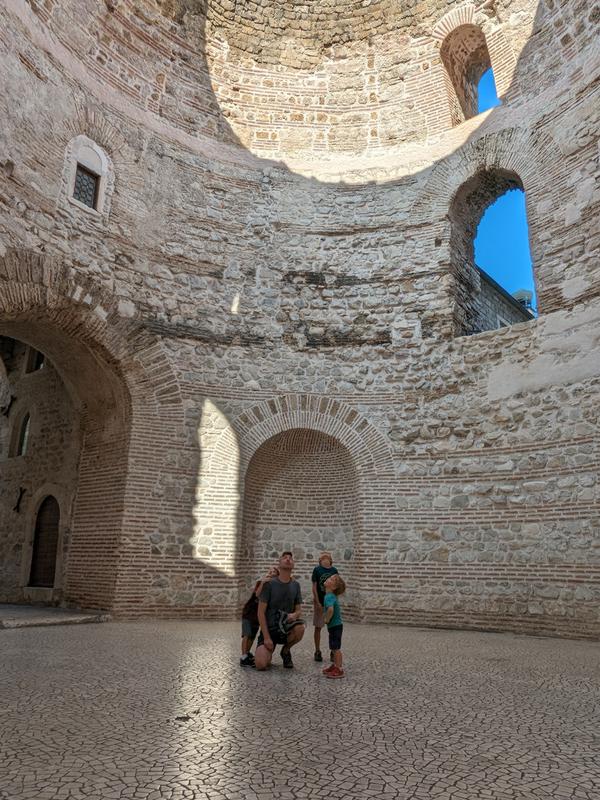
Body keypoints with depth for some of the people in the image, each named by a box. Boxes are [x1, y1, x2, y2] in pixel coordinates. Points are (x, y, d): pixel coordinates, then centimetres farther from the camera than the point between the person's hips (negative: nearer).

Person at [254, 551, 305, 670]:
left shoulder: (295, 585, 2)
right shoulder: (269, 584, -10)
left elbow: (298, 609, 7)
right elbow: (261, 612, -10)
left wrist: (294, 615, -18)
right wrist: (267, 637, -16)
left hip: (286, 627, 3)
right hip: (269, 629, -3)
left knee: (300, 628, -32)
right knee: (260, 664, -23)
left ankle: (285, 650, 0)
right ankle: (268, 652, 15)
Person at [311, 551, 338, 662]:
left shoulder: (334, 570, 3)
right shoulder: (317, 569, -4)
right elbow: (314, 587, -6)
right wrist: (317, 602, -11)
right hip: (320, 603, -2)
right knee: (318, 627, 6)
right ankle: (317, 651, 17)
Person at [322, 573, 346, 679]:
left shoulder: (329, 597, -23)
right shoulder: (331, 596, 7)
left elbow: (330, 609, -42)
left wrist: (327, 619, -25)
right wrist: (327, 616, 14)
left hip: (335, 626, -10)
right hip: (334, 625, 10)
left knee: (336, 648, -1)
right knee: (334, 648, 20)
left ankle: (339, 670, 7)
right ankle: (335, 665, 33)